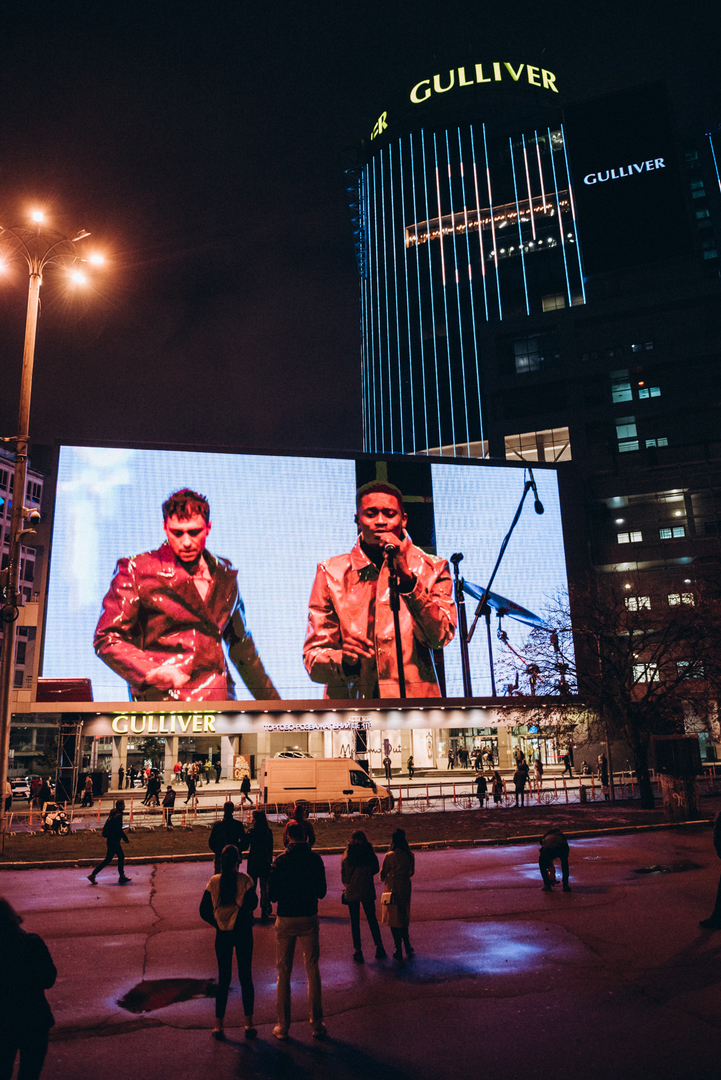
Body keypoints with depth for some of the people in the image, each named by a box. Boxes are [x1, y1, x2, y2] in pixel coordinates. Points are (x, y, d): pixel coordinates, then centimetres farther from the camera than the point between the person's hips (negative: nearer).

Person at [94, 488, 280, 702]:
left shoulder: (224, 575, 15)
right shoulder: (136, 570, 1)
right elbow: (106, 639, -1)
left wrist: (273, 703, 22)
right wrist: (151, 671, -18)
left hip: (221, 703, 4)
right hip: (162, 706, -4)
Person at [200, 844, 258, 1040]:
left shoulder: (213, 881, -5)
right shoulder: (244, 880, -12)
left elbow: (204, 910, -3)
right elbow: (252, 903, -16)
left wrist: (218, 923, 8)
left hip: (222, 934, 2)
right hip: (242, 933, -2)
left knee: (223, 979, 13)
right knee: (245, 977, 10)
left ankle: (218, 1025, 15)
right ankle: (249, 1024, 14)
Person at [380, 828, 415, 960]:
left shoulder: (390, 856, -16)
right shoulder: (410, 855, -4)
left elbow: (383, 874, -7)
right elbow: (411, 872, 9)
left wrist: (383, 878, 16)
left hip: (393, 888, -4)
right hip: (405, 888, 4)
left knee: (394, 919, 7)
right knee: (404, 917, 21)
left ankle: (398, 951, 9)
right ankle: (408, 947, 25)